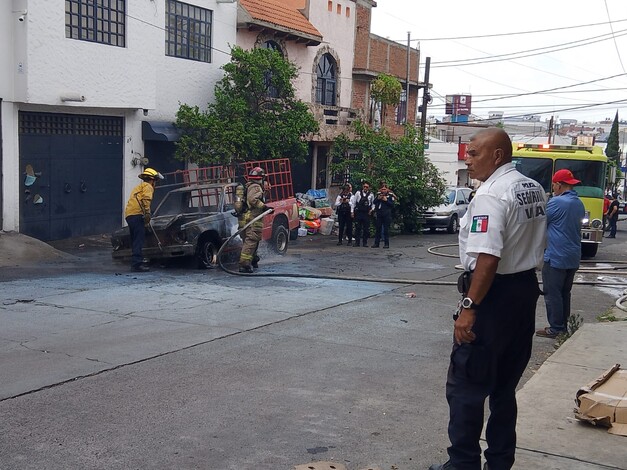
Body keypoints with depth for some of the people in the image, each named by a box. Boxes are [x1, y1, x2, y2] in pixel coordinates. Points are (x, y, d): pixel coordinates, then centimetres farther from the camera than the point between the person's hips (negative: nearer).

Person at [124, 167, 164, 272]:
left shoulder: (138, 187, 34)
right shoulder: (147, 186, 5)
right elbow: (146, 199, -14)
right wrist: (147, 214, -20)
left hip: (128, 215, 9)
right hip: (137, 214, -9)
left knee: (135, 241, 13)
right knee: (139, 241, -12)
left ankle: (135, 263, 15)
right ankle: (137, 264, -18)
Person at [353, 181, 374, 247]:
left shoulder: (371, 194, 4)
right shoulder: (358, 193, 3)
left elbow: (373, 203, 14)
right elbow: (354, 202, 6)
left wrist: (372, 209, -2)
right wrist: (352, 211, 3)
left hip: (366, 213, 0)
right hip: (358, 212, 0)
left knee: (366, 228, 2)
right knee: (357, 228, 1)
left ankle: (365, 242, 11)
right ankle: (357, 242, 7)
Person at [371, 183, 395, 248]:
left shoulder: (390, 195, 0)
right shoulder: (378, 194, 11)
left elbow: (392, 205, -6)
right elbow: (374, 202, 12)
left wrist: (386, 200, -15)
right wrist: (378, 198, -5)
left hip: (387, 215, -4)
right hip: (379, 214, 4)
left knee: (386, 229, -2)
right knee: (378, 229, 6)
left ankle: (386, 243, 3)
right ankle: (376, 243, 11)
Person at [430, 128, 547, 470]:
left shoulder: (491, 195, -20)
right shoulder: (535, 190, 9)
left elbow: (488, 258, -28)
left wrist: (469, 306, -27)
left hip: (494, 295, -9)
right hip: (527, 289, 10)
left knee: (466, 385, 1)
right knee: (504, 385, 19)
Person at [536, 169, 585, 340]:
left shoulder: (556, 202, -16)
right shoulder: (579, 204, 11)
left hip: (556, 257, -8)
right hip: (573, 258, 8)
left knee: (552, 294, -1)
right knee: (565, 293, 16)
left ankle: (556, 329, 1)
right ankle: (564, 325, 22)